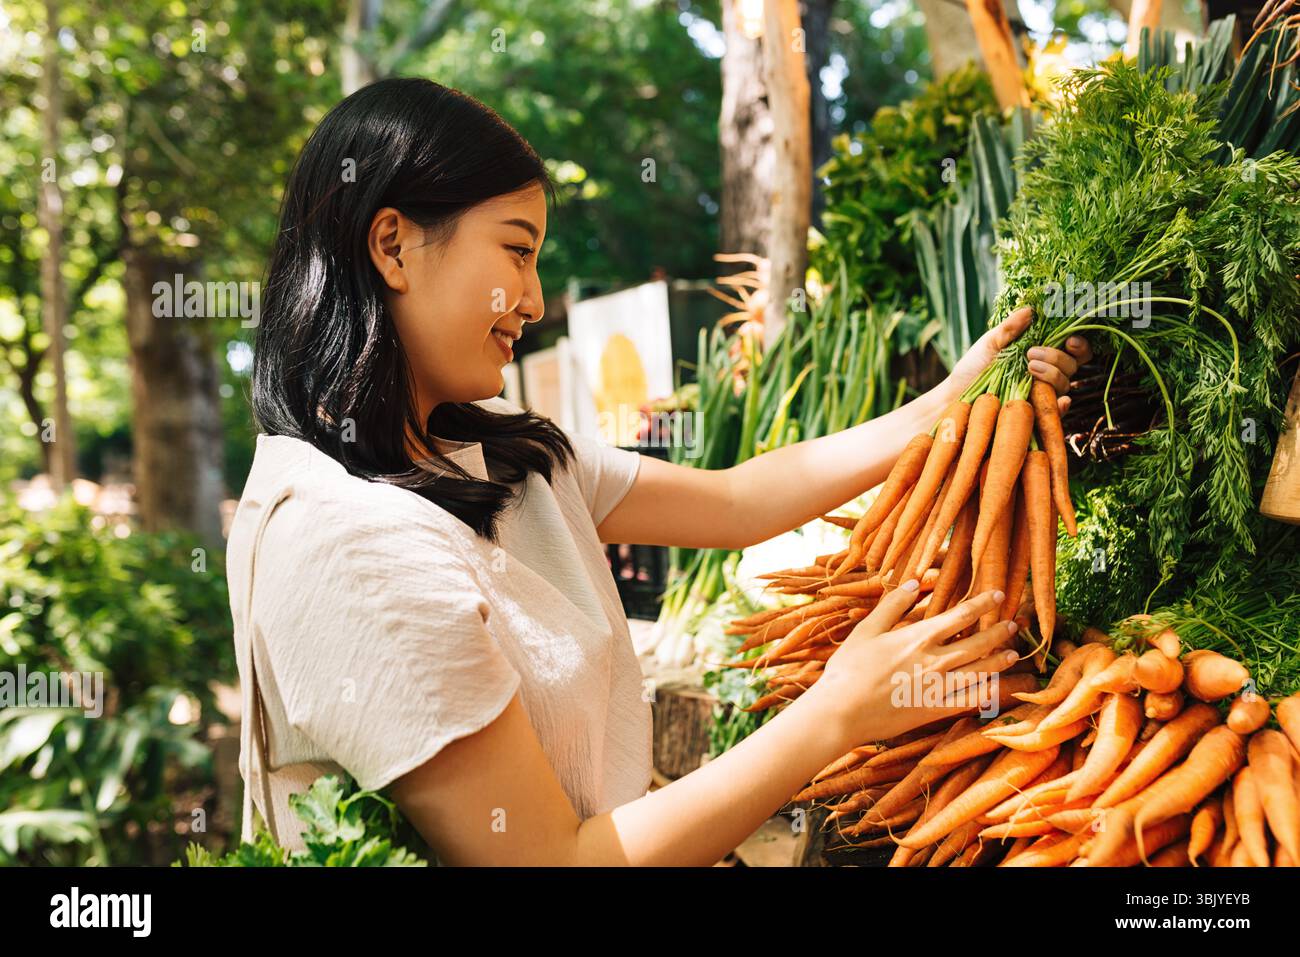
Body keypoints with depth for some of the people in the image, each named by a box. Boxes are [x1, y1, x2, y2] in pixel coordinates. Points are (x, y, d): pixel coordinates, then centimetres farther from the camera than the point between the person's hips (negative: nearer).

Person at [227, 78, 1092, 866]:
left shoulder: (502, 453, 2)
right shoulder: (341, 538, -25)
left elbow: (733, 500, 8)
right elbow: (551, 858, -24)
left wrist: (951, 402, 3)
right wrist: (836, 715, -20)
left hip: (610, 827, 7)